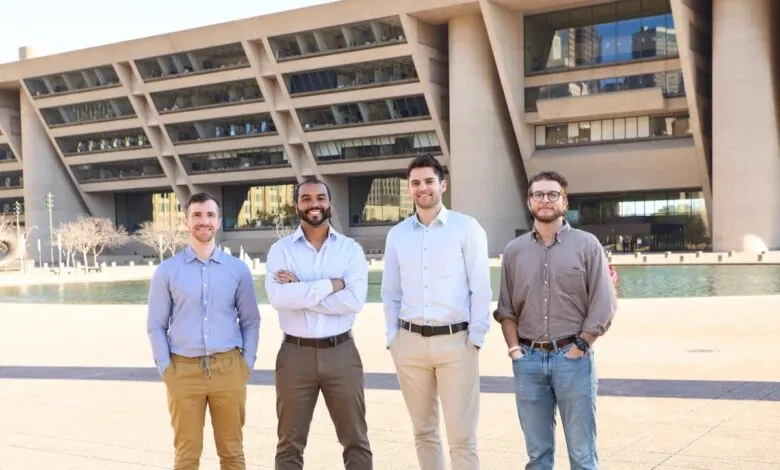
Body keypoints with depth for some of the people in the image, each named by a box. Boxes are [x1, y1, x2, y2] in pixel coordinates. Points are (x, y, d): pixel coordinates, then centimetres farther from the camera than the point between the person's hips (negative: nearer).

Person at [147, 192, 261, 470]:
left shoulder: (238, 269, 6)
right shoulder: (167, 271, 4)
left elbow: (250, 321, 9)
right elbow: (156, 325, 5)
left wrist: (247, 363, 0)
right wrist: (165, 368, -3)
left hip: (228, 368, 1)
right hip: (184, 370, 0)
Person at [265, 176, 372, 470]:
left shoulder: (351, 249, 2)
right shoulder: (280, 250, 1)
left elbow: (355, 300, -14)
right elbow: (278, 298, -17)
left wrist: (300, 291, -14)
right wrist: (331, 285, -15)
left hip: (341, 353, 0)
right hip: (295, 354, 0)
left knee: (356, 440, 9)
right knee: (290, 444, 10)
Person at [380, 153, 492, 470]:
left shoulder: (467, 228, -1)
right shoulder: (397, 235, 9)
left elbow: (480, 288, -3)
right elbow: (390, 292, 13)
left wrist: (476, 337, -7)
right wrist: (392, 337, 6)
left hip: (455, 341, -3)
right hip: (410, 342, 4)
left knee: (462, 437, -2)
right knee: (423, 431, 15)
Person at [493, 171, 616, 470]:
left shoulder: (587, 245, 1)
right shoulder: (514, 251, 9)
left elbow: (603, 306, -2)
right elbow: (506, 308, 12)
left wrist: (579, 347, -8)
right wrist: (514, 349, 1)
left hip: (573, 358, -2)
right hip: (528, 360, 3)